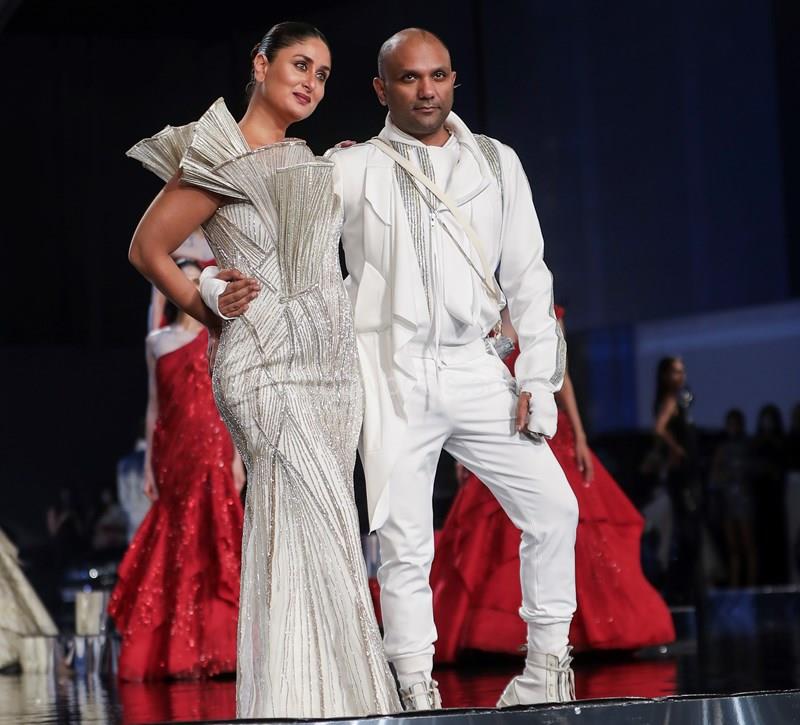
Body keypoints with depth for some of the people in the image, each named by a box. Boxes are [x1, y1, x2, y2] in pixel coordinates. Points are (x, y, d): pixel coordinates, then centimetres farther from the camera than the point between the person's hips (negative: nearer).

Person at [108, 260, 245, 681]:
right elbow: (154, 405, 13)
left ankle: (213, 651, -7)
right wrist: (148, 464, 8)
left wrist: (237, 457, -7)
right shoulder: (156, 342, 14)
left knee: (210, 546, -8)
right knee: (172, 553, 3)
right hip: (171, 452, 3)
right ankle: (173, 654, 6)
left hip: (211, 448, -3)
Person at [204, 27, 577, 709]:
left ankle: (545, 672, 12)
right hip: (392, 376, -3)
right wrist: (220, 286, -18)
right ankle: (419, 697, 6)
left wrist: (538, 378, 2)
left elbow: (528, 276, 10)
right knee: (406, 545, -4)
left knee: (553, 507, -2)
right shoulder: (352, 169, 4)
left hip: (475, 370, 3)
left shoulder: (496, 163, 12)